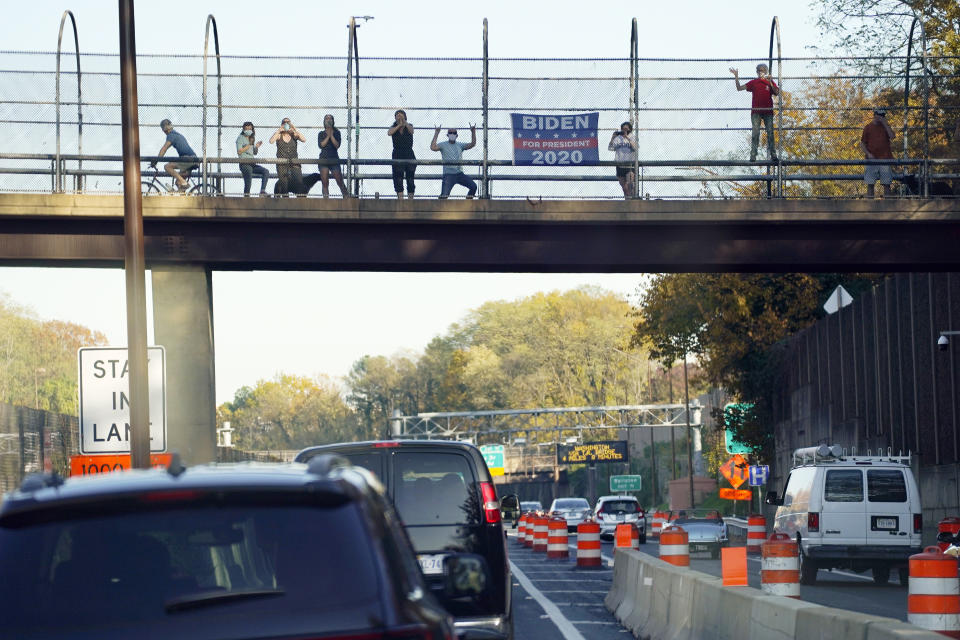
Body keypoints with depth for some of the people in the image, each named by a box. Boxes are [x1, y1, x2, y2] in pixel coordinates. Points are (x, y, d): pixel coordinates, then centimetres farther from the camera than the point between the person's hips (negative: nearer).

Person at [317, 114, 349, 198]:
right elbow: (321, 145, -5)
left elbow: (337, 145, -4)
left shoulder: (336, 133, 9)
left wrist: (331, 135, -9)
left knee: (340, 182, -6)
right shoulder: (321, 134, 10)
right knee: (325, 183, -4)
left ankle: (347, 197, 0)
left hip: (334, 159, -1)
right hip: (324, 159, 1)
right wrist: (328, 136, -7)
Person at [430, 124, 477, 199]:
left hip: (459, 173, 4)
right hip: (448, 174, -4)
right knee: (444, 194, -20)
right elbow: (433, 147, -15)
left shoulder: (460, 145, 14)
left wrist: (473, 132, -4)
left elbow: (472, 144, 5)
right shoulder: (443, 145, 2)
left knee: (473, 186, -5)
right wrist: (436, 134, -17)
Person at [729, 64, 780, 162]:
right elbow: (739, 88, 10)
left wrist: (770, 82, -14)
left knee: (770, 133, -4)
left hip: (768, 111, 0)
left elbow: (777, 93, -5)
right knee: (755, 133, -4)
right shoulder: (753, 83, 11)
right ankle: (753, 155, -6)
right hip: (756, 111, 0)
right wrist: (736, 77, 1)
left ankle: (773, 155, -4)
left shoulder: (770, 82, 9)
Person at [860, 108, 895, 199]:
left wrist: (885, 123, -7)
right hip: (871, 159, -1)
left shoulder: (886, 126, 11)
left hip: (884, 159, 1)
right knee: (870, 184, -2)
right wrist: (868, 154, -9)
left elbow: (892, 136, -7)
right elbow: (862, 144, 6)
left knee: (886, 183, 0)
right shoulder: (868, 127, 6)